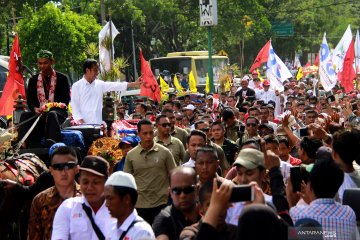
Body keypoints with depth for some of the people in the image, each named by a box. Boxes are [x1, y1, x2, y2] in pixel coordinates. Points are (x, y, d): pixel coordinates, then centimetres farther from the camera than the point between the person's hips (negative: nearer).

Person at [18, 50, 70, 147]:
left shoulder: (62, 79, 6)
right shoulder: (33, 80, 16)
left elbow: (65, 100, 0)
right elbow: (29, 100, 10)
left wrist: (51, 107, -18)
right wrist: (35, 109, -14)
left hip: (57, 112, -3)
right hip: (39, 113, 3)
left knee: (51, 115, -38)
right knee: (25, 116, -28)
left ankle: (52, 142, -57)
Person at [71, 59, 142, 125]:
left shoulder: (100, 84, 10)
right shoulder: (77, 86, -1)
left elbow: (116, 86, 8)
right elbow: (74, 106, -2)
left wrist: (135, 83, 3)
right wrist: (80, 121, -13)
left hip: (97, 123, 4)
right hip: (84, 124, -4)